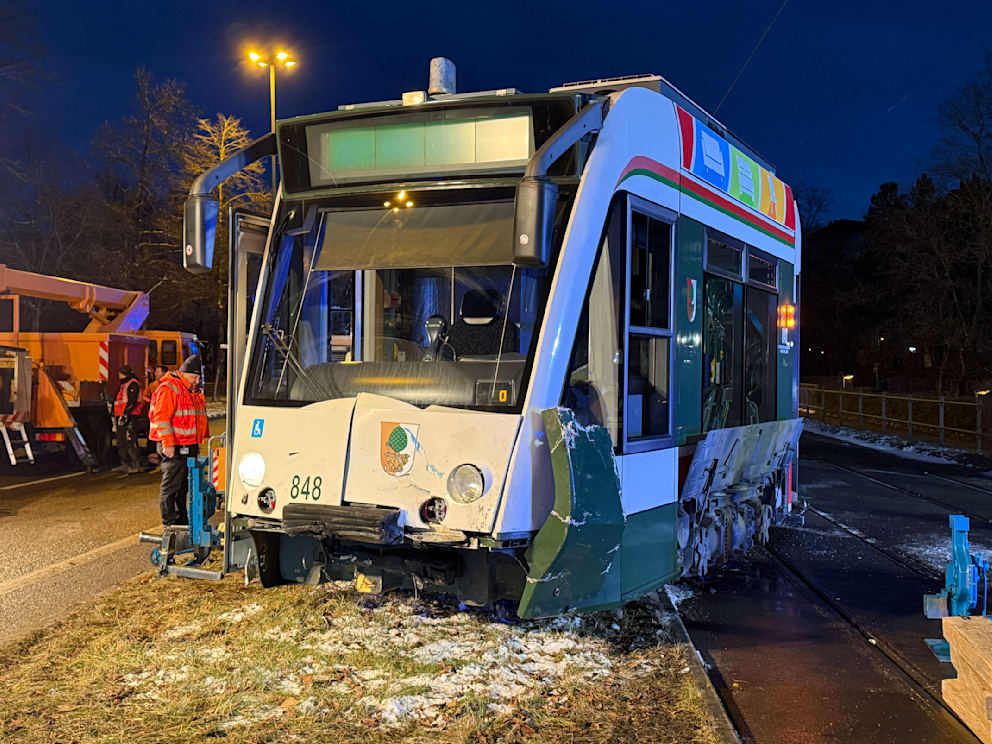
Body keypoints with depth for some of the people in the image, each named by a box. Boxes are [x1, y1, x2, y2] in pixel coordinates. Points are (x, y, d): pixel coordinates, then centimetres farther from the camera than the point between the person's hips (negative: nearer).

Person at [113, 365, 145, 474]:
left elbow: (131, 401, -20)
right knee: (121, 442, 14)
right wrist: (116, 415, 28)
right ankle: (125, 464, 21)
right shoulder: (124, 385, 24)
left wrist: (125, 414, -26)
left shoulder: (133, 384, -10)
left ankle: (136, 466, -14)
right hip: (122, 417, 11)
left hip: (130, 417, -11)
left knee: (130, 442, -14)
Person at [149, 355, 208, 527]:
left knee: (184, 486, 16)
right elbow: (161, 417, -20)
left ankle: (182, 521, 24)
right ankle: (170, 523, 2)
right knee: (171, 486, -3)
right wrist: (168, 444, -24)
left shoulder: (193, 391, 17)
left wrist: (198, 442, 23)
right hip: (174, 448, -9)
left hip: (189, 447, 9)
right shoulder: (169, 389, -13)